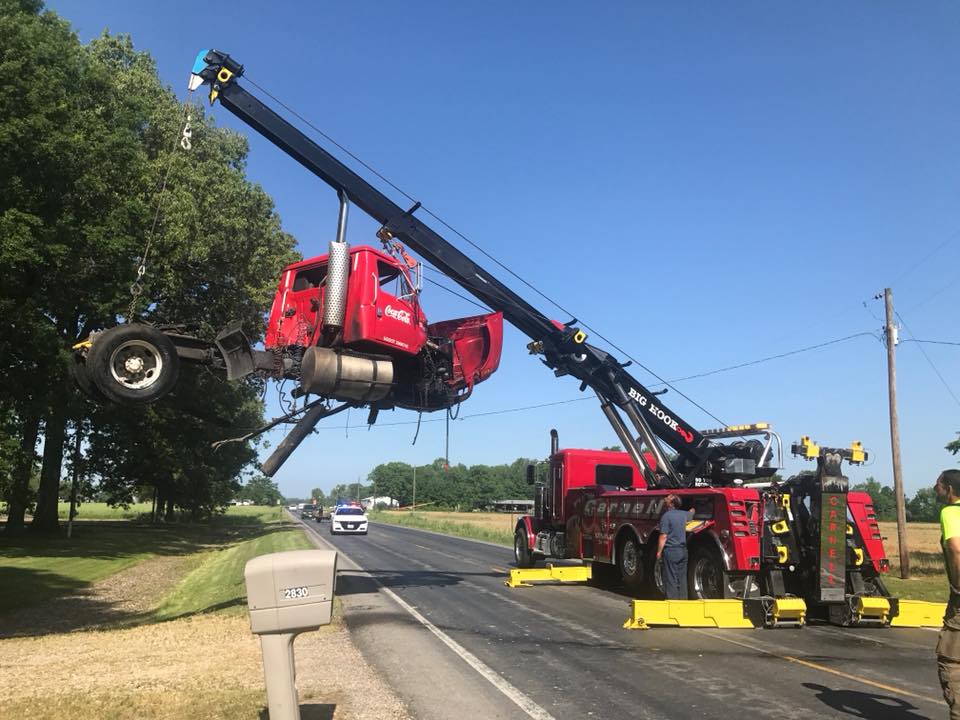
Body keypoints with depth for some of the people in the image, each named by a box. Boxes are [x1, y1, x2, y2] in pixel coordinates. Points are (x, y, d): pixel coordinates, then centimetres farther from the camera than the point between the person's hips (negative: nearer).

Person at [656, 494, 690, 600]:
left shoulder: (666, 516, -13)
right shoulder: (683, 514, 8)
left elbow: (663, 536, -15)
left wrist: (659, 552, -9)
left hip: (670, 550, -7)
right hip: (683, 550, 7)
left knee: (671, 579, -2)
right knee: (682, 578, 12)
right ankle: (683, 599, 15)